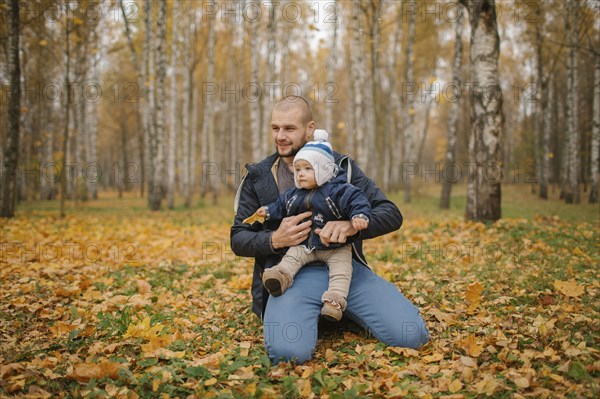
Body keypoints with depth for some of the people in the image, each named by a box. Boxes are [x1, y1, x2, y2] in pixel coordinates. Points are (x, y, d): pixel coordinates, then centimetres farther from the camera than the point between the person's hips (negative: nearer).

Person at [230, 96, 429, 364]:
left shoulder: (341, 166, 11)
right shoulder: (258, 177, 13)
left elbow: (391, 214, 5)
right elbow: (238, 239, 12)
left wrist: (351, 226, -17)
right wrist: (274, 240, -11)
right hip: (291, 272, -1)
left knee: (412, 335, -18)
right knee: (288, 351, -33)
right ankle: (312, 316, 4)